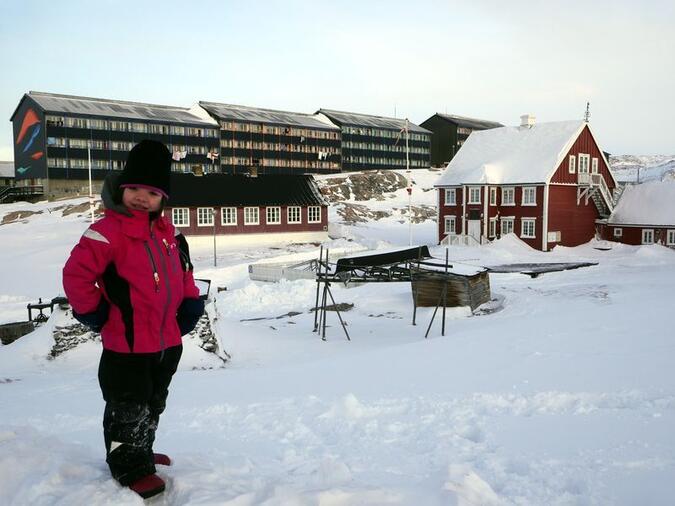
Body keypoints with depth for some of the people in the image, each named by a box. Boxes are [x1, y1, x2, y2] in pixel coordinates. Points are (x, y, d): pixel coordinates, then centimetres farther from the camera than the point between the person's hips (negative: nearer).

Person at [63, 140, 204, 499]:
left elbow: (182, 271, 20)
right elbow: (76, 273, -19)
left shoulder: (166, 233, 8)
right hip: (127, 344, -8)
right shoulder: (108, 231, -16)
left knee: (153, 405, 23)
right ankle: (130, 468, 23)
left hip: (168, 341, 8)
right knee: (128, 409, 5)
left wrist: (190, 302, 8)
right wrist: (92, 313, -13)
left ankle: (142, 453, 42)